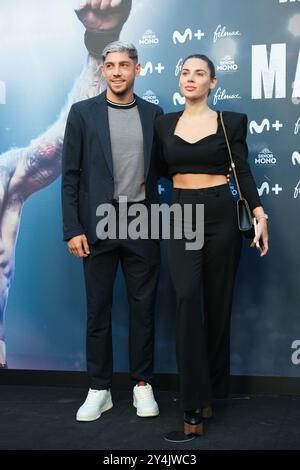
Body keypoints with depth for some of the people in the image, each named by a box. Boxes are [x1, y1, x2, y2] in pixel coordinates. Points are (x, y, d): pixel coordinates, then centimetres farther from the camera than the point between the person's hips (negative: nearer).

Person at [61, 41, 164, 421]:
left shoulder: (153, 114, 8)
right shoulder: (82, 113, 3)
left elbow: (158, 168, 12)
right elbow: (70, 174, 0)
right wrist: (72, 229, -6)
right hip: (98, 222, -1)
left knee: (143, 308, 7)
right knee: (98, 309, 5)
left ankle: (142, 385, 20)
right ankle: (99, 390, 17)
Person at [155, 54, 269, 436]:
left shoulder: (231, 122, 2)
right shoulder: (164, 124, 9)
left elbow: (243, 172, -1)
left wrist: (259, 213, -11)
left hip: (221, 215, -1)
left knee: (218, 302, 5)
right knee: (188, 297, -16)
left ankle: (211, 390, 21)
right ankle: (194, 402, -10)